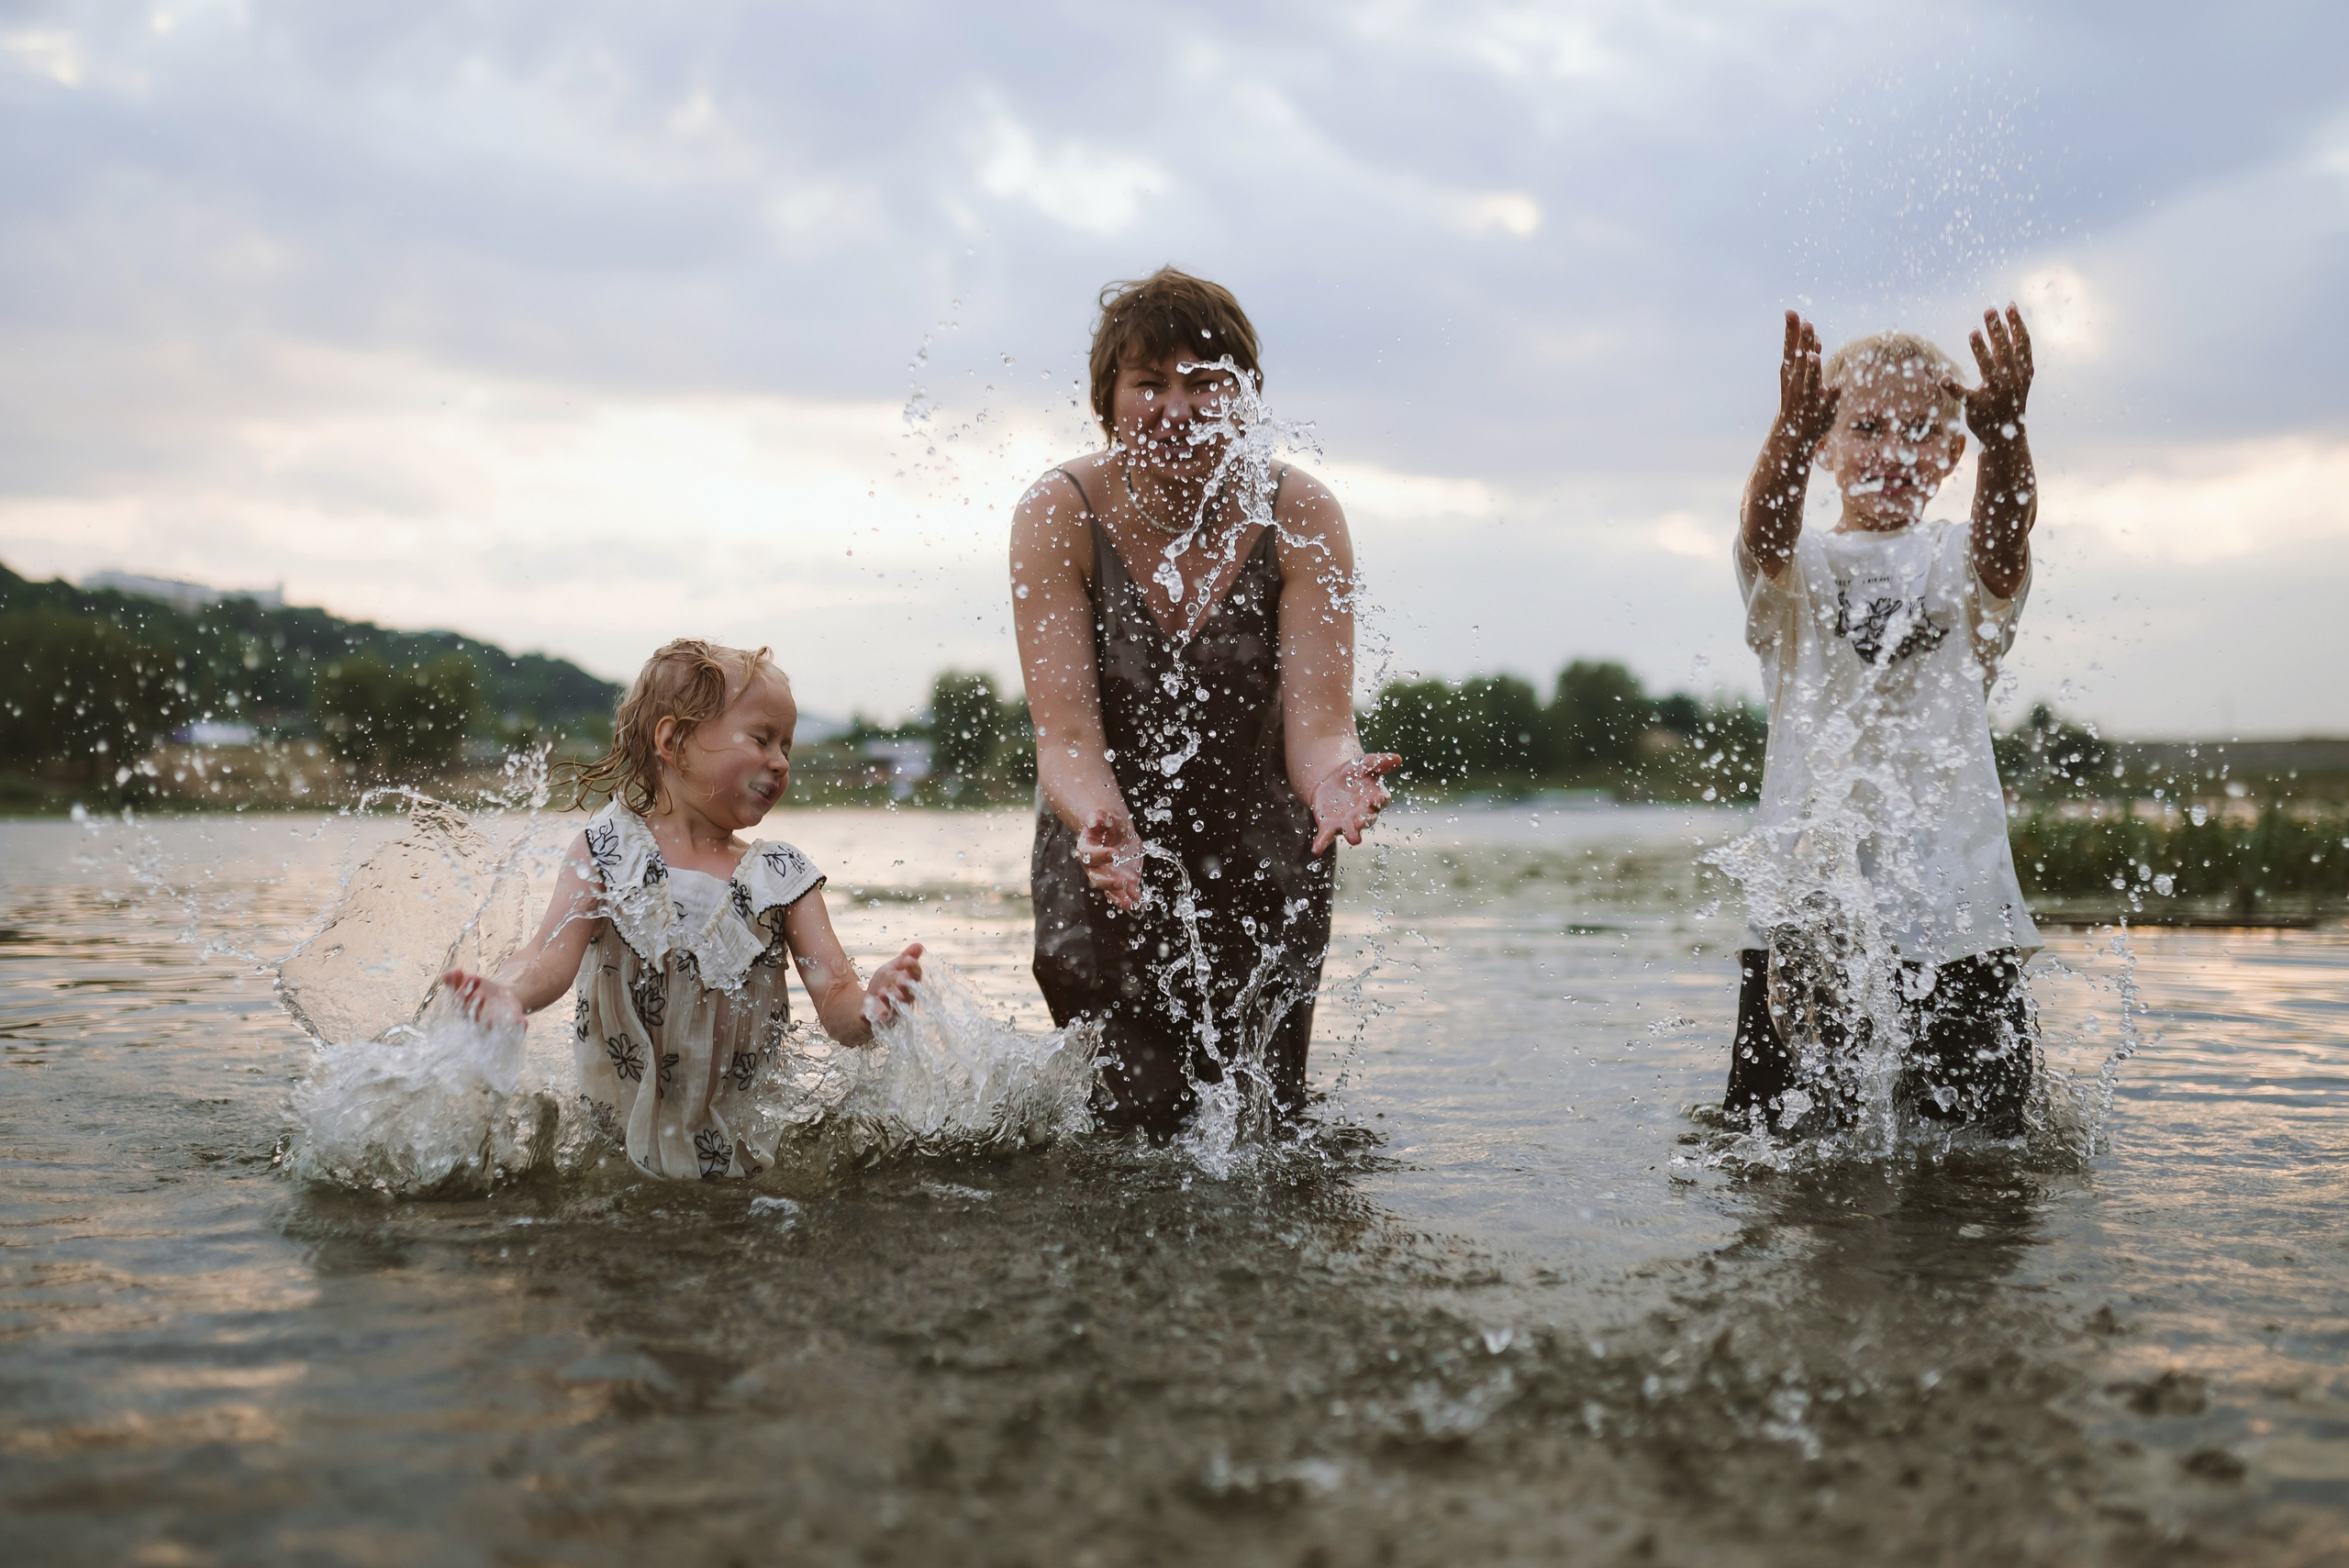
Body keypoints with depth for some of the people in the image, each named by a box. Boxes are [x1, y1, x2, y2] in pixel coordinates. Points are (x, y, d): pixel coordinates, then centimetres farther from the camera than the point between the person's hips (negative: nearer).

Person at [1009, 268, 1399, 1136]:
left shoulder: (1298, 514, -14)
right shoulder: (1060, 514, -16)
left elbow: (1317, 722, -21)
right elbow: (1066, 734, -23)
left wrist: (1334, 775, -45)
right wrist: (1102, 825, -45)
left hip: (1263, 874, 1)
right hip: (1108, 873, -1)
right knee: (1140, 1122, -9)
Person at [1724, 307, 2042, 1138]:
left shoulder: (1962, 565, 9)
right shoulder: (1799, 565, 6)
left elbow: (2006, 525, -14)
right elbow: (1767, 530, -18)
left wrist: (2005, 431, -37)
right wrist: (1792, 431, -40)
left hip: (1952, 877, 1)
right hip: (1808, 875, -1)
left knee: (1977, 1131, 4)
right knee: (1781, 1132, 0)